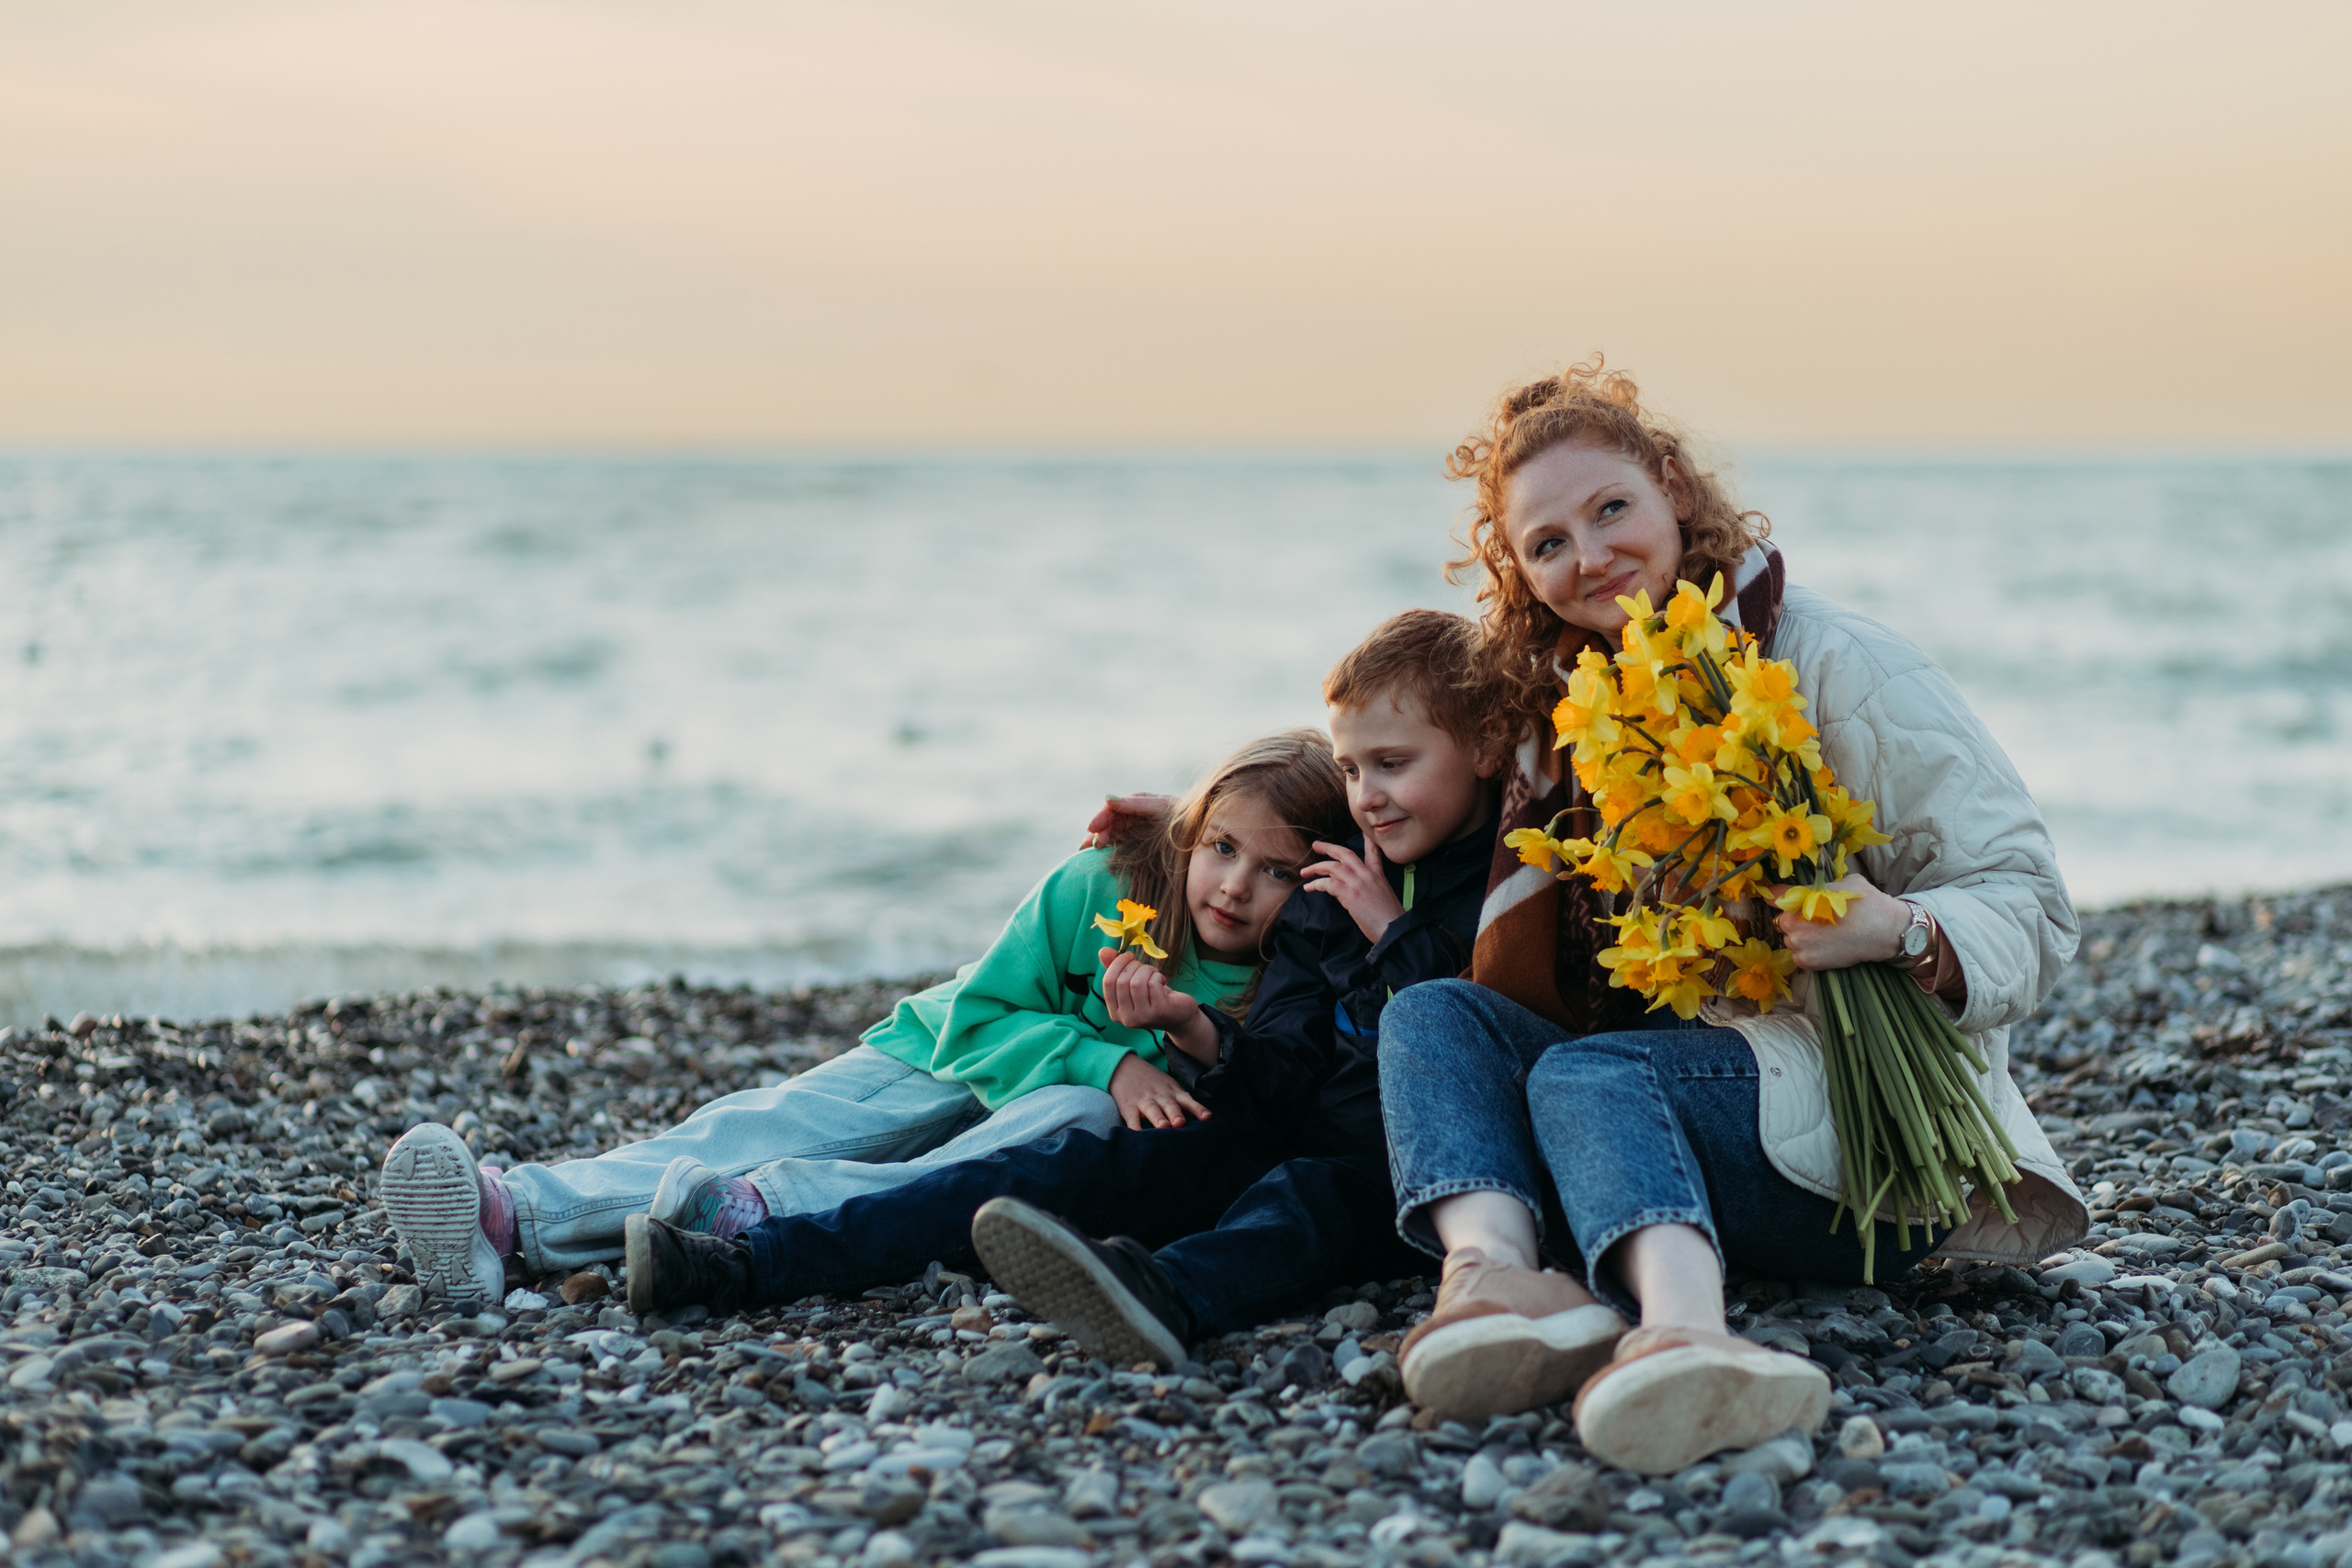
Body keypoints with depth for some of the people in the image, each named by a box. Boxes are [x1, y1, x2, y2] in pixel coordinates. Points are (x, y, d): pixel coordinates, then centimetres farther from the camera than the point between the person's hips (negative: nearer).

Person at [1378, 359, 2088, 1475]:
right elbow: (1526, 1001, 10)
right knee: (1430, 1014, -14)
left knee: (1588, 1075, -32)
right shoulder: (1569, 718, 16)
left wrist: (1896, 928, -28)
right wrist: (1537, 818, -6)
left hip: (1879, 1136, -6)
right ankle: (1495, 1273, -46)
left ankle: (1679, 1335, -65)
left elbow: (2029, 909, -8)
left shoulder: (1837, 665, -3)